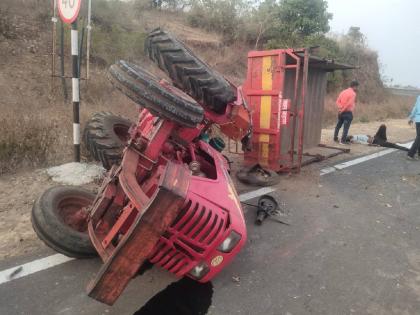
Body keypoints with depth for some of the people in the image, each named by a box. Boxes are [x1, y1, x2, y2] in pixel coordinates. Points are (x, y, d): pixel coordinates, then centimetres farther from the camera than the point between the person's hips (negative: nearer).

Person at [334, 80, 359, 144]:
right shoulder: (353, 93, -10)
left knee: (338, 125, 16)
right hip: (348, 112, -7)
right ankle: (343, 140, -4)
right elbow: (349, 103, -20)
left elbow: (338, 101, 6)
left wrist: (341, 108, -5)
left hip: (341, 112, 7)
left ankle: (335, 138, 22)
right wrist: (343, 110, -13)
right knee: (346, 127, -4)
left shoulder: (343, 92, 12)